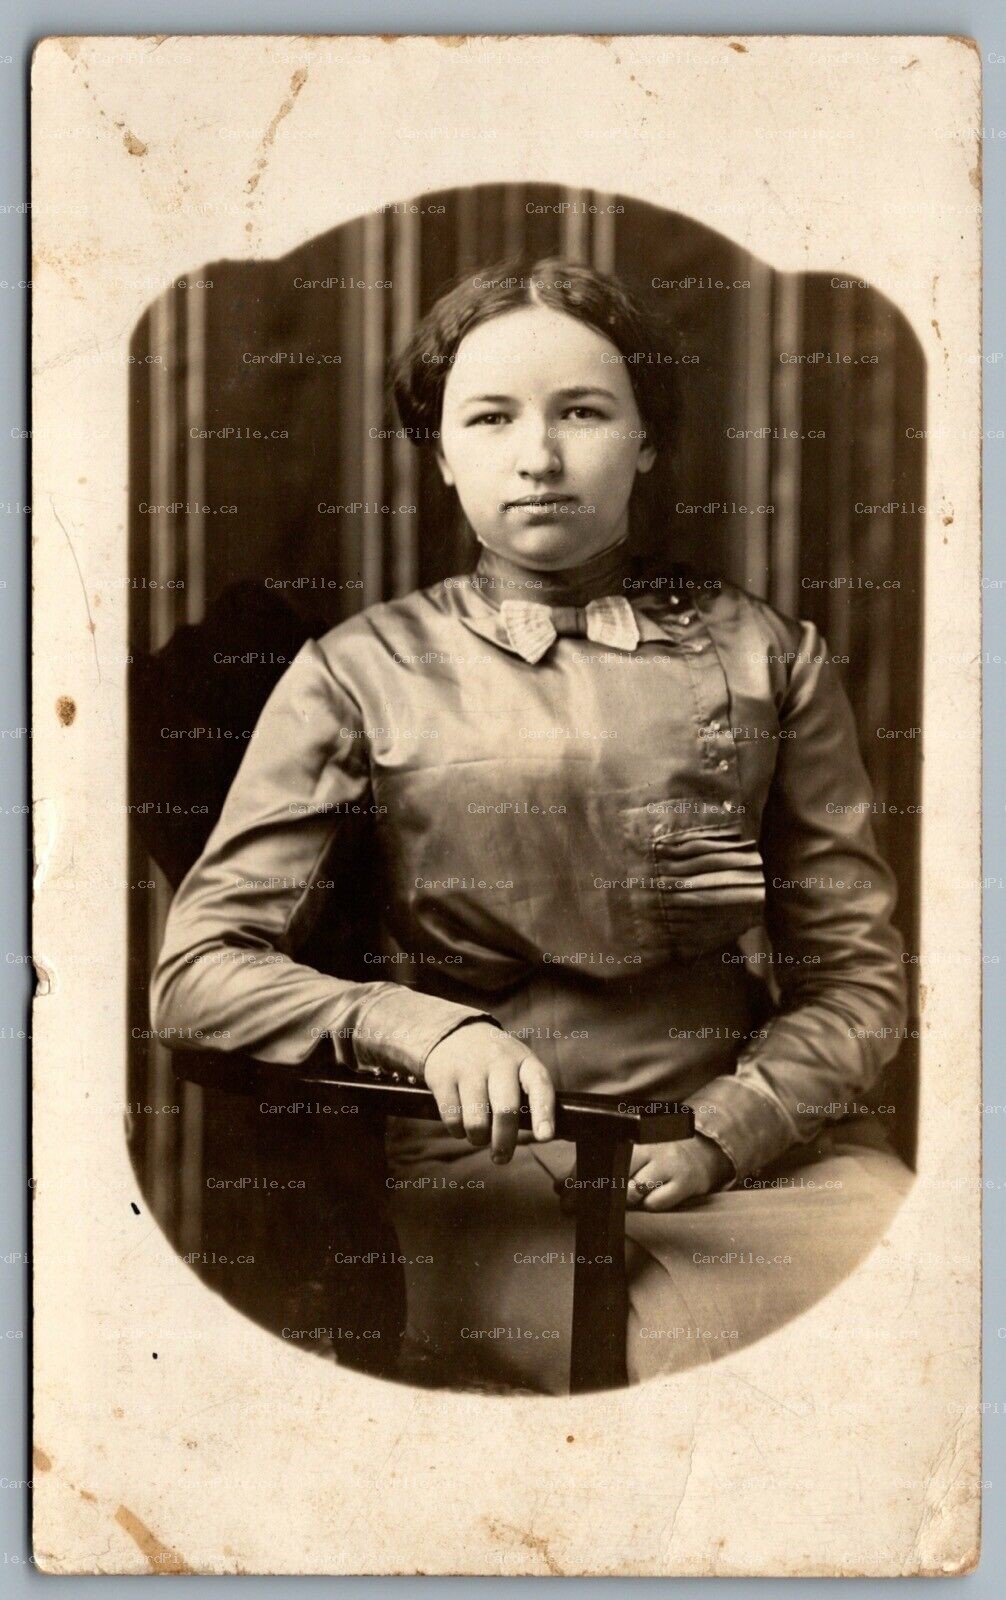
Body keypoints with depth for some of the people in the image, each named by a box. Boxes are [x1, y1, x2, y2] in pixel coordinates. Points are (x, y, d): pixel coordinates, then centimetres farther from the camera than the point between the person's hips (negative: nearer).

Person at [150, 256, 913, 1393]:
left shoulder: (763, 656, 9)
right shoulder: (365, 672, 5)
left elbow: (855, 975, 10)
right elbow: (197, 968, 1)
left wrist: (719, 1135, -7)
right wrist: (423, 1027, -16)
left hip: (754, 1132, 3)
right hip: (488, 1158, -3)